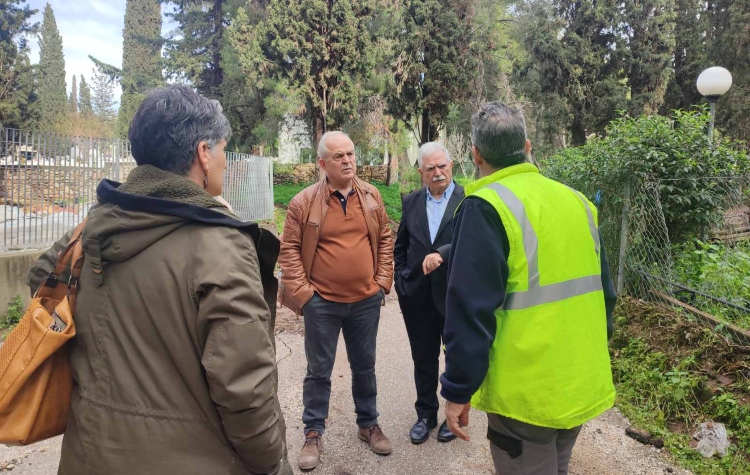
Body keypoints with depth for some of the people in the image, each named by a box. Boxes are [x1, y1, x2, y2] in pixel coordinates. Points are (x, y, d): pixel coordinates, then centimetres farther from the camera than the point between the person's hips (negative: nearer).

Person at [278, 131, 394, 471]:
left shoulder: (371, 196, 2)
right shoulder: (303, 202, -8)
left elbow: (385, 240, 9)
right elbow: (289, 249, -5)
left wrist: (383, 282, 3)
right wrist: (301, 292, -10)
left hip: (366, 300, 3)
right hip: (321, 302, -2)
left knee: (364, 366, 17)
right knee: (319, 370, 10)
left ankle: (368, 424, 36)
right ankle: (313, 433, 27)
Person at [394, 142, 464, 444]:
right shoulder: (411, 202, 6)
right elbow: (400, 247, 11)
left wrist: (442, 254, -33)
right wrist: (401, 282, 3)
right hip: (417, 296, 4)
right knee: (423, 359, 16)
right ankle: (426, 414, 34)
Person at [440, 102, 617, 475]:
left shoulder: (485, 208, -17)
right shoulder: (577, 201, 4)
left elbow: (471, 311, -21)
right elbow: (603, 289, 10)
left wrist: (458, 390, -12)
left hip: (526, 392, -7)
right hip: (582, 384, 7)